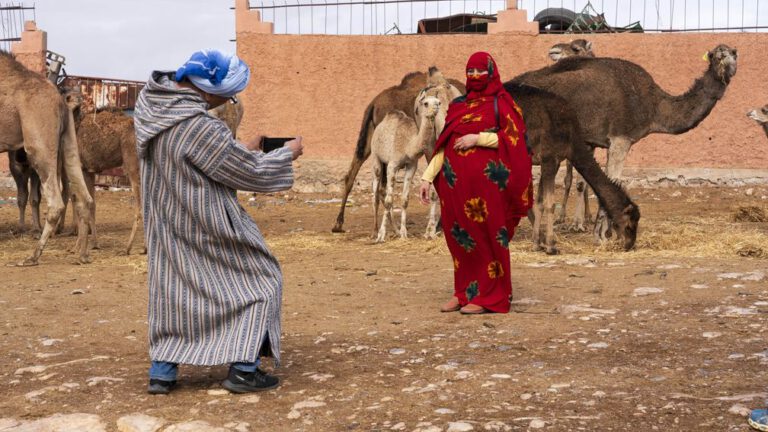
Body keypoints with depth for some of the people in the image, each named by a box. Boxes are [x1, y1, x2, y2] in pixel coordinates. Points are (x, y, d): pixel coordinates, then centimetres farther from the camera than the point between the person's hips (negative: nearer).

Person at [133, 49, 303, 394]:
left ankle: (162, 371, 18)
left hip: (166, 221, 8)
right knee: (260, 278, 8)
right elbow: (250, 172, -17)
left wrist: (243, 151, 12)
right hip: (206, 226, -7)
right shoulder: (200, 127, -28)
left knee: (171, 287, 19)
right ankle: (243, 368, 6)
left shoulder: (150, 100, -3)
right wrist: (288, 154, -1)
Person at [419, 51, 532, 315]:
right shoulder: (458, 105, 16)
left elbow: (515, 138, -7)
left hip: (484, 182, -5)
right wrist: (427, 177, 5)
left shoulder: (500, 103, 2)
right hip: (455, 181, 5)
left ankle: (488, 296, 5)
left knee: (485, 236, -2)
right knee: (459, 236, 6)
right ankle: (462, 292, 15)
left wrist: (478, 138, -15)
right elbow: (444, 144, 13)